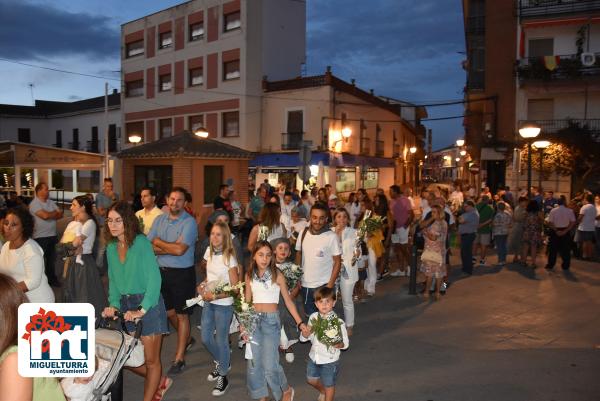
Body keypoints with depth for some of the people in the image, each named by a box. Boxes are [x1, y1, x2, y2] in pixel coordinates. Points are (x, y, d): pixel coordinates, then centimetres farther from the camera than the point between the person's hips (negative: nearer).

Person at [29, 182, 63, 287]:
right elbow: (45, 215, -26)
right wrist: (55, 213, -7)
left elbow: (60, 215, 1)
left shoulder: (51, 202, 7)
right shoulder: (34, 204, -13)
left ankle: (52, 279, 31)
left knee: (51, 259, 18)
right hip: (40, 237, -6)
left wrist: (50, 215, -16)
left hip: (52, 235, 6)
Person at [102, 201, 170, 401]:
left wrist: (142, 309, -23)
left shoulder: (141, 242, -14)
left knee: (151, 360, 3)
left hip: (148, 303, -6)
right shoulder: (111, 247, 6)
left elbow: (154, 278, -19)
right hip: (125, 305, 7)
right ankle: (159, 381, 34)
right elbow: (113, 280, 9)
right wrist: (113, 305, -6)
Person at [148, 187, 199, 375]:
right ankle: (187, 339, 43)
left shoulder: (189, 222, -13)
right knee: (169, 312, 18)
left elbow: (180, 249, -23)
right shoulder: (159, 220, 4)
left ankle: (179, 358, 16)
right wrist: (171, 248, -16)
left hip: (183, 273, -6)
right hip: (162, 271, 6)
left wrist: (159, 242, -8)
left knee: (181, 315, 5)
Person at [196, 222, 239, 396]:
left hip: (223, 304, -6)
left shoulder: (229, 258, -16)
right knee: (206, 338, 14)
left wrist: (215, 296, -21)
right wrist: (203, 285, 0)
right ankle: (221, 362, 40)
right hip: (208, 302, 6)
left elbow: (235, 288, -16)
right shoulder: (209, 252, 1)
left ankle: (223, 377, 22)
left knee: (221, 340, 3)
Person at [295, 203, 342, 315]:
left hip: (323, 285, -4)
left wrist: (330, 285, -13)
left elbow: (337, 262, -9)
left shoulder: (331, 236, -14)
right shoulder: (303, 233, -2)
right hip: (305, 285, 4)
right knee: (309, 316, 18)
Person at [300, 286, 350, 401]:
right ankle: (323, 392, 54)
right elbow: (304, 338, 1)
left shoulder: (338, 322, -20)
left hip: (330, 360, -5)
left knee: (329, 385, 14)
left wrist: (336, 344, -35)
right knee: (311, 380, 25)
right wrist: (308, 330, -21)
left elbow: (345, 344, -14)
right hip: (314, 357, 5)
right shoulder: (313, 317, -7)